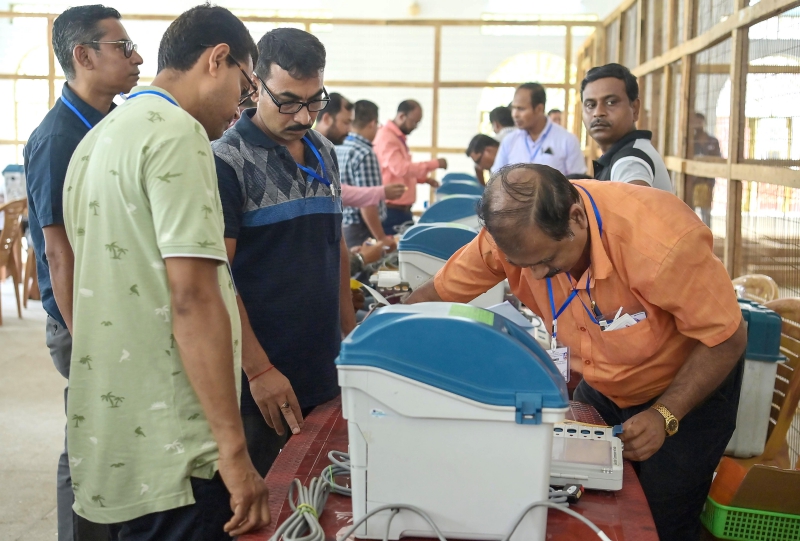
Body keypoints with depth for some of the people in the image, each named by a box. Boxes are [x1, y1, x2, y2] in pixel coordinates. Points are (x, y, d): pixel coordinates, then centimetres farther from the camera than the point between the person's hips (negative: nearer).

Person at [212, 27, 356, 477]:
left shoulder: (324, 154, 10)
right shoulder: (228, 162, -11)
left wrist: (350, 332, 13)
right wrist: (259, 370, -18)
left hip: (325, 370, 6)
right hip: (260, 381, -6)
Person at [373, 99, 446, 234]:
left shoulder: (398, 138, 15)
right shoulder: (386, 138, -15)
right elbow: (400, 168, -26)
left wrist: (424, 179, 11)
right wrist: (435, 164, -19)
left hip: (402, 209, 10)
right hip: (391, 210, -10)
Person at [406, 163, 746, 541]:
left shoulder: (661, 240, -37)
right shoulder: (512, 231, -23)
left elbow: (727, 338, -25)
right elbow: (439, 294, -11)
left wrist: (665, 417, -32)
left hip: (689, 385, -4)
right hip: (601, 387, 4)